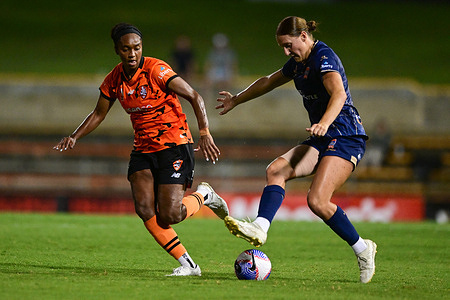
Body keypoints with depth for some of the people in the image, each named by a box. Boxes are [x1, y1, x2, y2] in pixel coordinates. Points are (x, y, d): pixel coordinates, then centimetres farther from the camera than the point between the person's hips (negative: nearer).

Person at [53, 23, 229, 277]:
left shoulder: (156, 70, -16)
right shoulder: (114, 79, 3)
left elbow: (195, 97, -19)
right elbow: (99, 114, 15)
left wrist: (204, 133, -30)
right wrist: (75, 137, 0)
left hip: (175, 145, -6)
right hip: (143, 149, 6)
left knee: (168, 216, -14)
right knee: (144, 209, -14)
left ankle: (204, 194, 18)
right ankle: (187, 264, -3)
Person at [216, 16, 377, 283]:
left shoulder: (324, 58, -15)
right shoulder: (299, 62, 14)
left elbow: (339, 94, -32)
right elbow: (269, 82, 32)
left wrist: (324, 124, -50)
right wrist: (237, 100, 42)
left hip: (345, 138, -9)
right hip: (322, 141, 9)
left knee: (317, 201, -21)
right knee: (276, 170, -12)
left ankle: (363, 249, -5)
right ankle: (260, 228, -27)